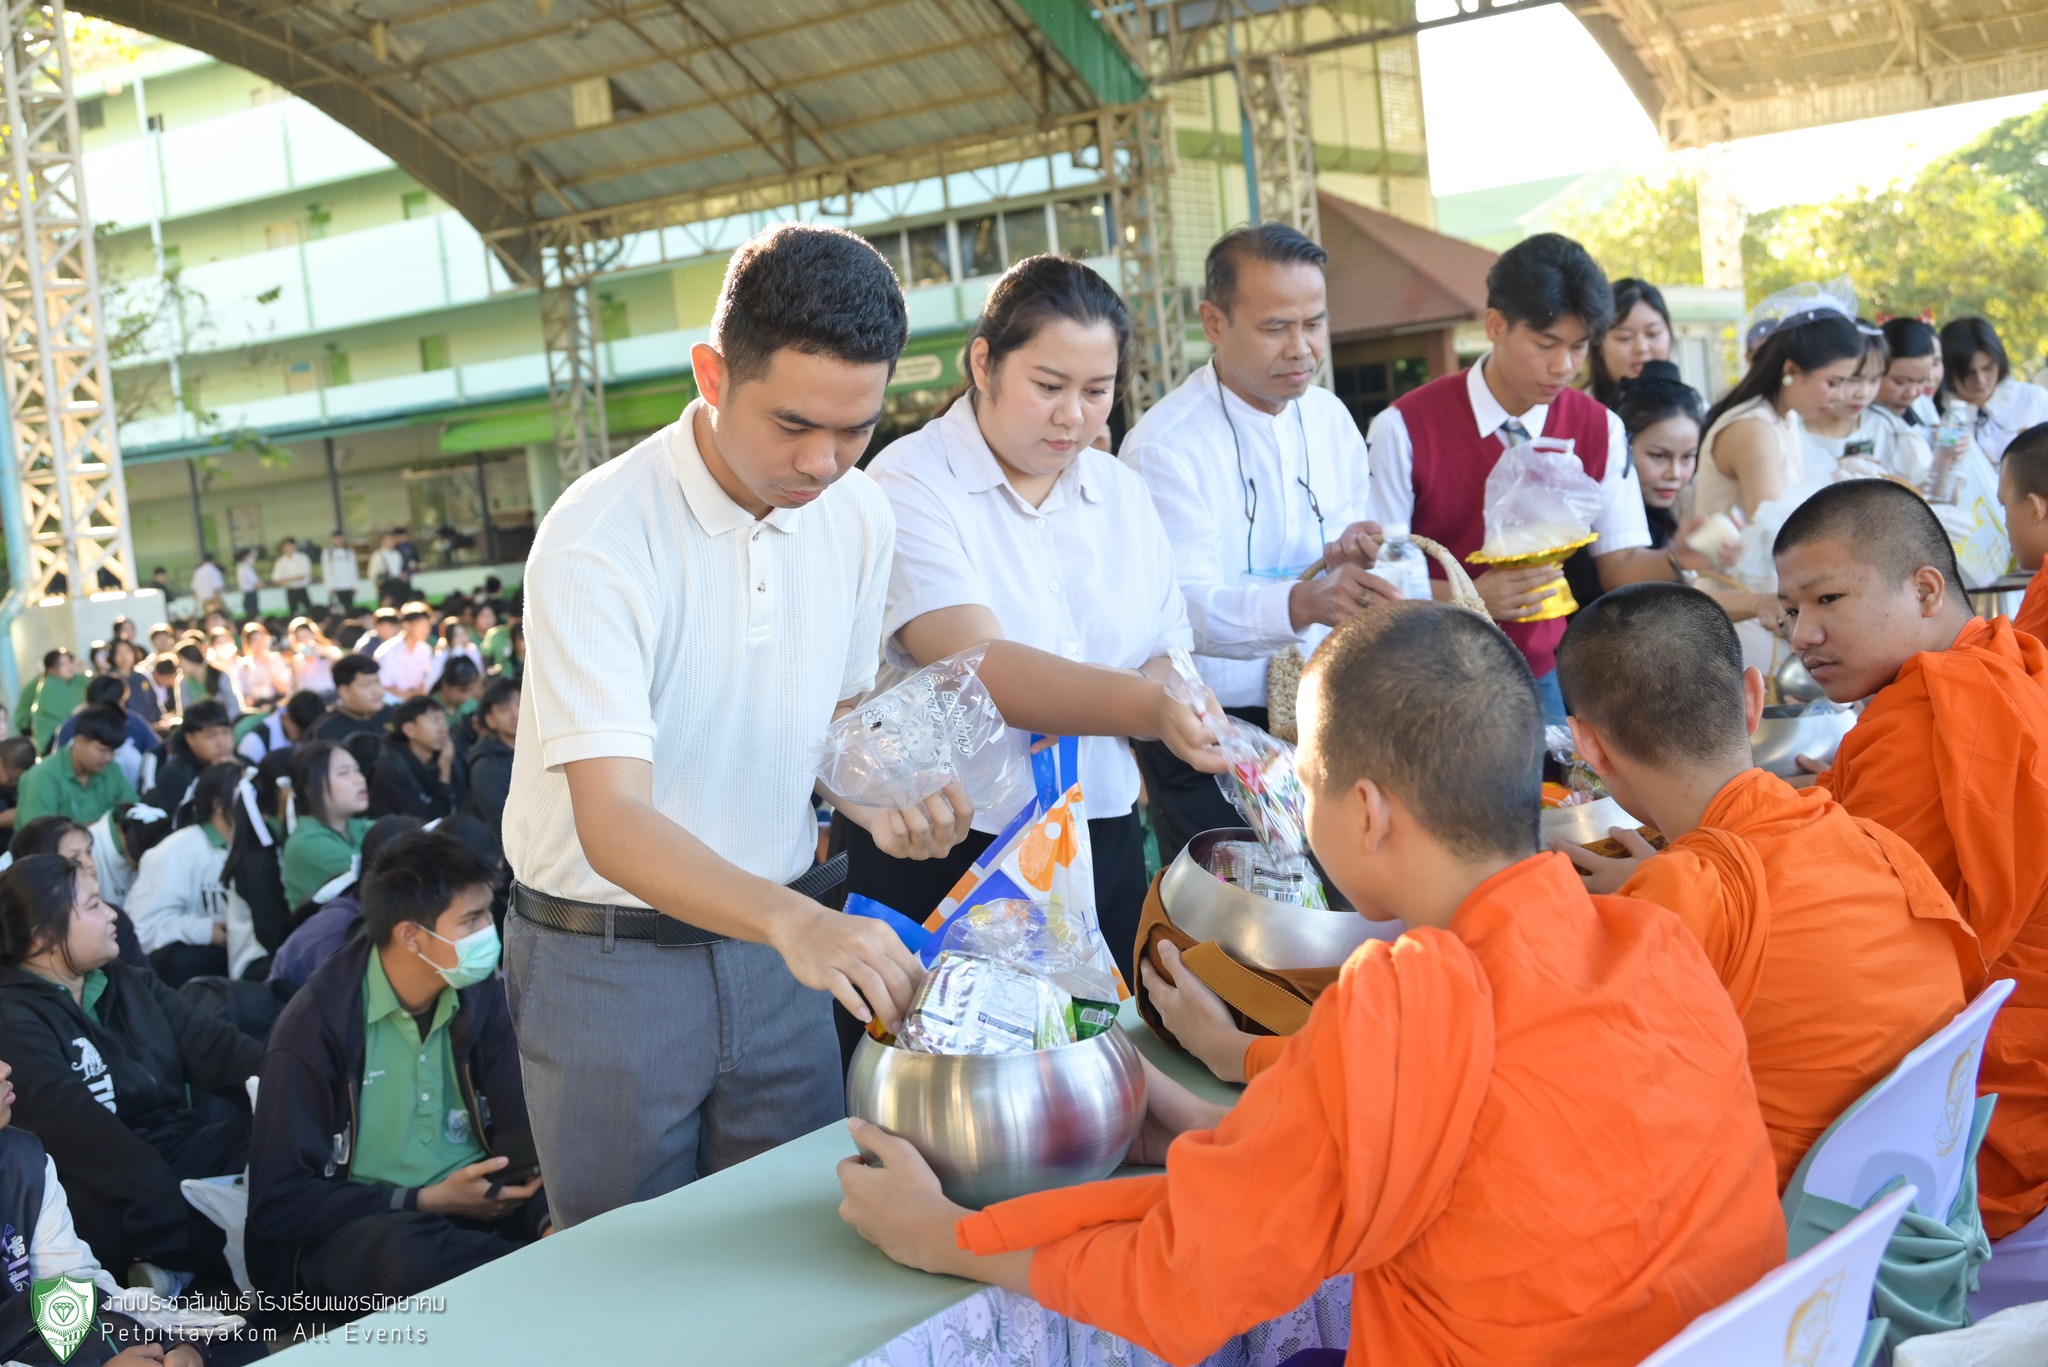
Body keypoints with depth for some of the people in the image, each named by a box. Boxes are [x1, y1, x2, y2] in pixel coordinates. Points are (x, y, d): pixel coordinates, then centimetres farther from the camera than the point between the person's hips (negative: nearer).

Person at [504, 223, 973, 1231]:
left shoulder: (859, 516, -3)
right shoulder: (600, 539, -23)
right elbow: (614, 824, -30)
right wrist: (792, 920, -46)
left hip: (774, 941, 5)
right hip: (608, 958, -5)